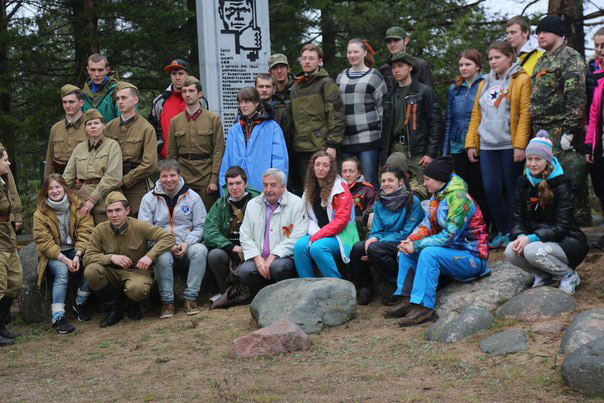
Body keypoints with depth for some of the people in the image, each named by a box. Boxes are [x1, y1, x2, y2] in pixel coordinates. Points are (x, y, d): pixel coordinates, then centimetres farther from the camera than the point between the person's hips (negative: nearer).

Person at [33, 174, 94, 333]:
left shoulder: (78, 206, -5)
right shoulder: (40, 213, -8)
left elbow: (85, 233, -9)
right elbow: (44, 242, -11)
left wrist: (77, 256, -24)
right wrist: (64, 259, -23)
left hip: (76, 250, 2)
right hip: (52, 254, -2)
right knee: (61, 271, -33)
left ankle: (80, 303, -4)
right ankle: (58, 317, -32)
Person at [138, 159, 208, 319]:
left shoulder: (192, 196, 7)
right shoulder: (149, 199, 6)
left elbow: (200, 226, 6)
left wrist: (187, 243, -13)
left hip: (187, 245, 1)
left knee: (200, 250, -32)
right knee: (163, 256, -36)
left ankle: (190, 298, -23)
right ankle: (167, 301, -21)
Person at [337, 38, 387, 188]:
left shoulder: (374, 76, 3)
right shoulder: (341, 77, 16)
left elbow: (382, 105, 1)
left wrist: (383, 132, -5)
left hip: (368, 136, -5)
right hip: (345, 138, 5)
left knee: (369, 180, -5)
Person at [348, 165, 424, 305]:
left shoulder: (413, 202, -7)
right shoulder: (379, 203, 11)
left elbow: (409, 232, -12)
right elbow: (376, 230, 12)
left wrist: (378, 241, -17)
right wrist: (373, 238, -15)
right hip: (383, 241, 5)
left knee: (374, 249, -32)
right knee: (357, 248, -23)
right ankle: (363, 288, -6)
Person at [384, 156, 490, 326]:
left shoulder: (459, 198, -20)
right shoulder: (436, 196, 9)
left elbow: (449, 235, -25)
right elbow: (427, 225, 7)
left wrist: (417, 246, -23)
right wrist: (410, 240, -13)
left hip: (472, 257, -9)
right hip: (451, 251, 9)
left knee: (429, 253, -31)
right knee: (406, 251, 1)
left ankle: (424, 307, -29)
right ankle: (406, 301, -4)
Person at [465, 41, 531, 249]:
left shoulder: (521, 80, -1)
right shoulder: (485, 83, 18)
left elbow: (525, 114, -9)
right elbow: (476, 115, 18)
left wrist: (520, 145, -16)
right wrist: (471, 143, 9)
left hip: (509, 145, -5)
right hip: (487, 146, 6)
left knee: (511, 189, 0)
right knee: (491, 189, 2)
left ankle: (513, 233, 10)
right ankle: (503, 231, 16)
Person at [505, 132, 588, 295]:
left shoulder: (560, 185, -13)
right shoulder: (524, 183, 3)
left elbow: (561, 226, -18)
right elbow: (518, 219, 3)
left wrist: (531, 238, -29)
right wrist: (521, 236, -20)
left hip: (567, 241, -5)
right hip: (534, 239, 5)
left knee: (533, 251, -33)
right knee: (511, 252, -23)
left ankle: (569, 275, -5)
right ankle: (543, 275, 6)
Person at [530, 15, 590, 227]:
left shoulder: (570, 57, -6)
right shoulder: (541, 61, 21)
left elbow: (576, 96, -15)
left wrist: (570, 130, -20)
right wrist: (535, 130, 19)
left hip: (561, 131, -9)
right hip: (542, 132, 9)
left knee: (569, 180, -9)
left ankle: (580, 222, -3)